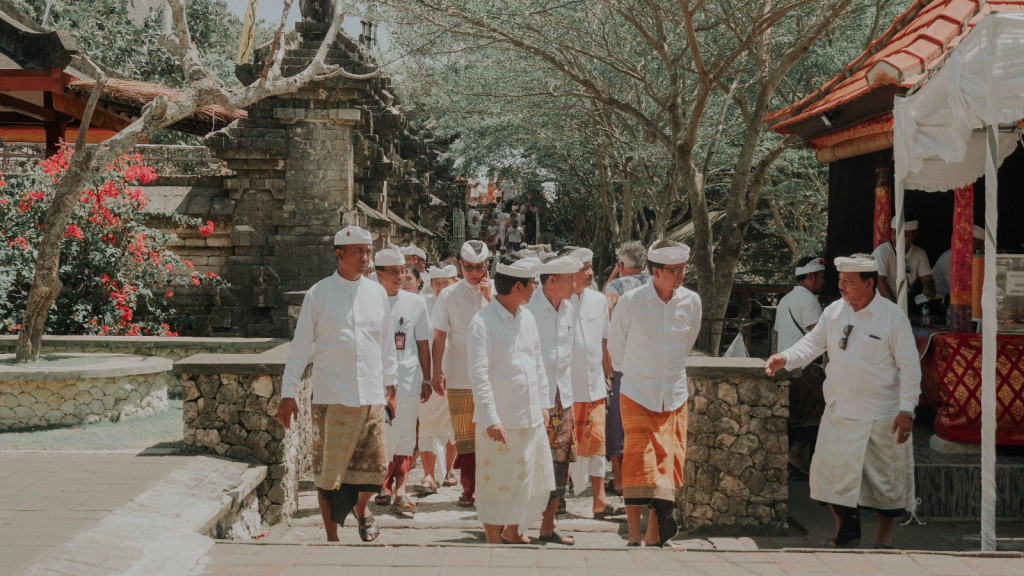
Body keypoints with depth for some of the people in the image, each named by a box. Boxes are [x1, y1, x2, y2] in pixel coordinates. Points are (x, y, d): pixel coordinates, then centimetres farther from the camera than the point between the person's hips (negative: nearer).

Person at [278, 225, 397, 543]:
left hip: (371, 395, 3)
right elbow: (300, 346, 2)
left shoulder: (377, 293, 10)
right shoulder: (319, 294, 0)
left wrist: (390, 386, 16)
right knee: (329, 470, 0)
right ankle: (331, 537, 15)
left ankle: (360, 508, 35)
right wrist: (288, 393, 0)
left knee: (374, 467, 3)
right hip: (331, 397, -3)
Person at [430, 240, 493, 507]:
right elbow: (439, 336, 4)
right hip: (459, 377, 0)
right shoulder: (449, 295, 4)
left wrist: (490, 297, -11)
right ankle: (468, 488, 14)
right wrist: (437, 371, -3)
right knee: (464, 437, 4)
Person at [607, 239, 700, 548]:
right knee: (639, 465, -7)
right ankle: (634, 537, 1)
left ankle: (654, 536, 15)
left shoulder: (691, 302, -1)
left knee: (668, 465, 4)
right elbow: (615, 346, 7)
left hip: (675, 397, 3)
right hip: (638, 395, -3)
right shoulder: (630, 301, -10)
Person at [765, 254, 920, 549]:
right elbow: (813, 343, 7)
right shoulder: (834, 311, 2)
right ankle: (846, 532, 26)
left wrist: (906, 410, -15)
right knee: (832, 470, 6)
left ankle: (885, 536, 27)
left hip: (880, 415, -4)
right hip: (839, 413, 4)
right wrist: (785, 358, -13)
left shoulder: (893, 317, -11)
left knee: (885, 476, 7)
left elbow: (910, 367, -10)